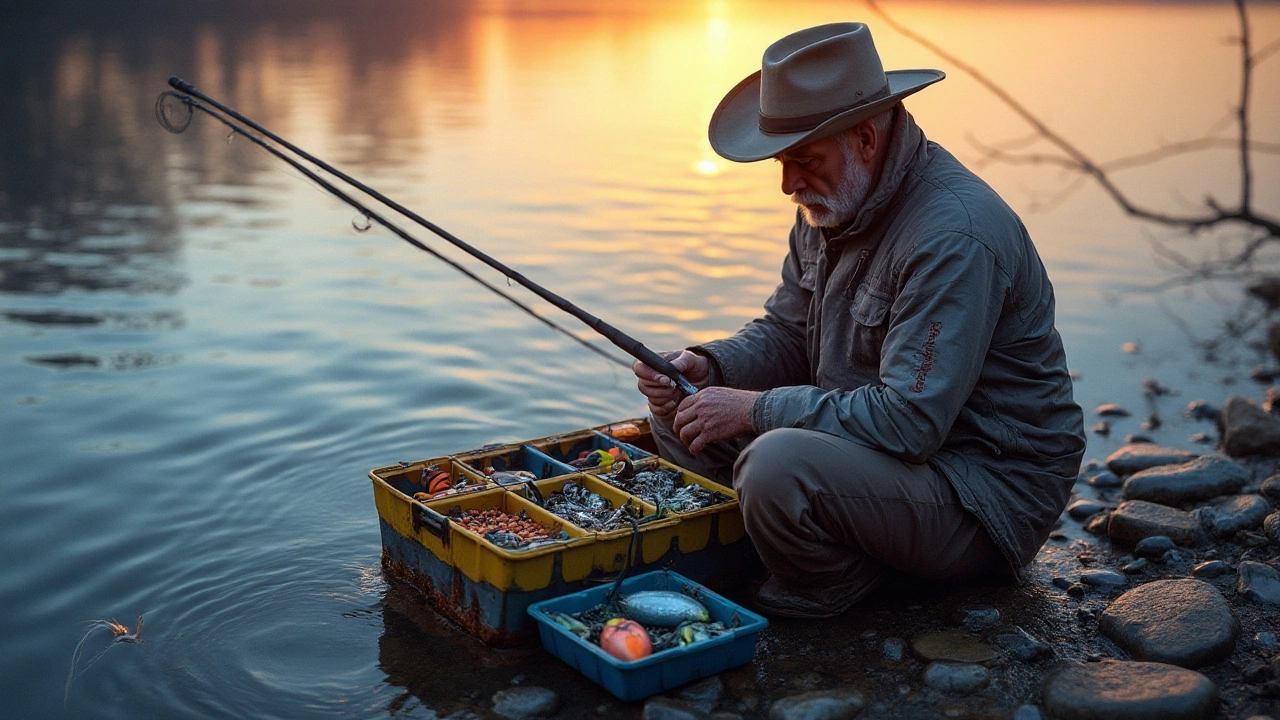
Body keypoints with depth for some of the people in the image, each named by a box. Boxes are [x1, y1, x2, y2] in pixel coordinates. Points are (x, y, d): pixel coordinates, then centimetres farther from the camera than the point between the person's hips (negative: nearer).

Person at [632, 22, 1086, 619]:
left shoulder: (954, 236, -27)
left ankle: (827, 590, -4)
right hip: (873, 434, 10)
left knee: (779, 465, -36)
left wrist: (757, 410, -25)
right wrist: (707, 367, -9)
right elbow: (786, 333, 12)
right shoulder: (832, 202, 4)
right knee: (681, 416, 3)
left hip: (988, 495, -9)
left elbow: (910, 420, -32)